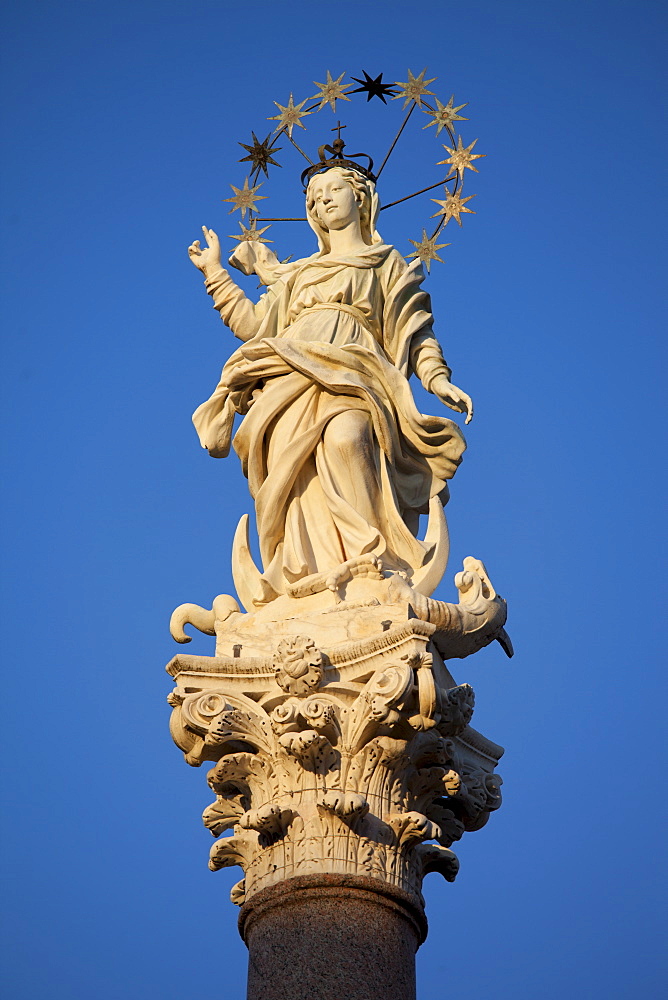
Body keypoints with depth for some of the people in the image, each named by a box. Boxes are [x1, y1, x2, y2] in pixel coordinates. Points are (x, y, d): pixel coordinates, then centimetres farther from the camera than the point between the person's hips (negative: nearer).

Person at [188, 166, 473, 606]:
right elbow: (254, 324, 32)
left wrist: (438, 379, -4)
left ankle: (368, 561, -44)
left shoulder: (387, 264, 25)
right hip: (292, 379, 4)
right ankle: (302, 582, -36)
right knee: (291, 469, -23)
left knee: (343, 437, -37)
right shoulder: (299, 273, 35)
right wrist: (215, 273, 35)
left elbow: (413, 331, 13)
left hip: (352, 371, -4)